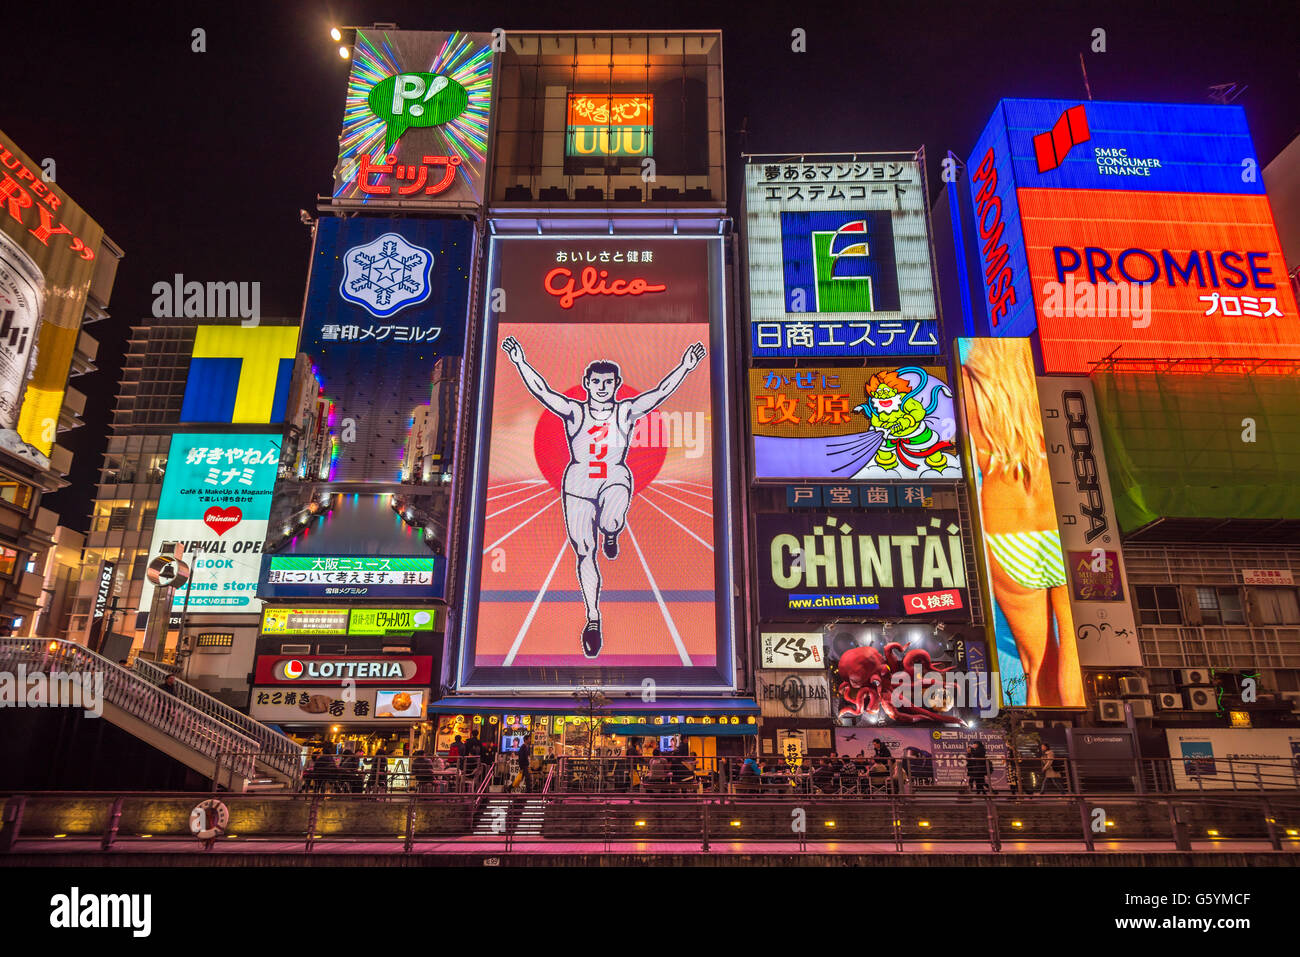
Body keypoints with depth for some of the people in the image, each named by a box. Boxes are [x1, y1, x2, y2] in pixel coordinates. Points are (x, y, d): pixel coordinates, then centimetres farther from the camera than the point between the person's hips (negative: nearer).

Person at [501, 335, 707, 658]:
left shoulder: (626, 411, -1)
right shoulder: (574, 411, -2)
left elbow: (660, 393, -9)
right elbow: (542, 391, -10)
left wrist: (685, 366, -16)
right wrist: (520, 363, -19)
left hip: (615, 480, -1)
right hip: (578, 485, 1)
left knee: (611, 522, -34)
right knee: (584, 554, 2)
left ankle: (610, 533, 8)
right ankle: (593, 618, 16)